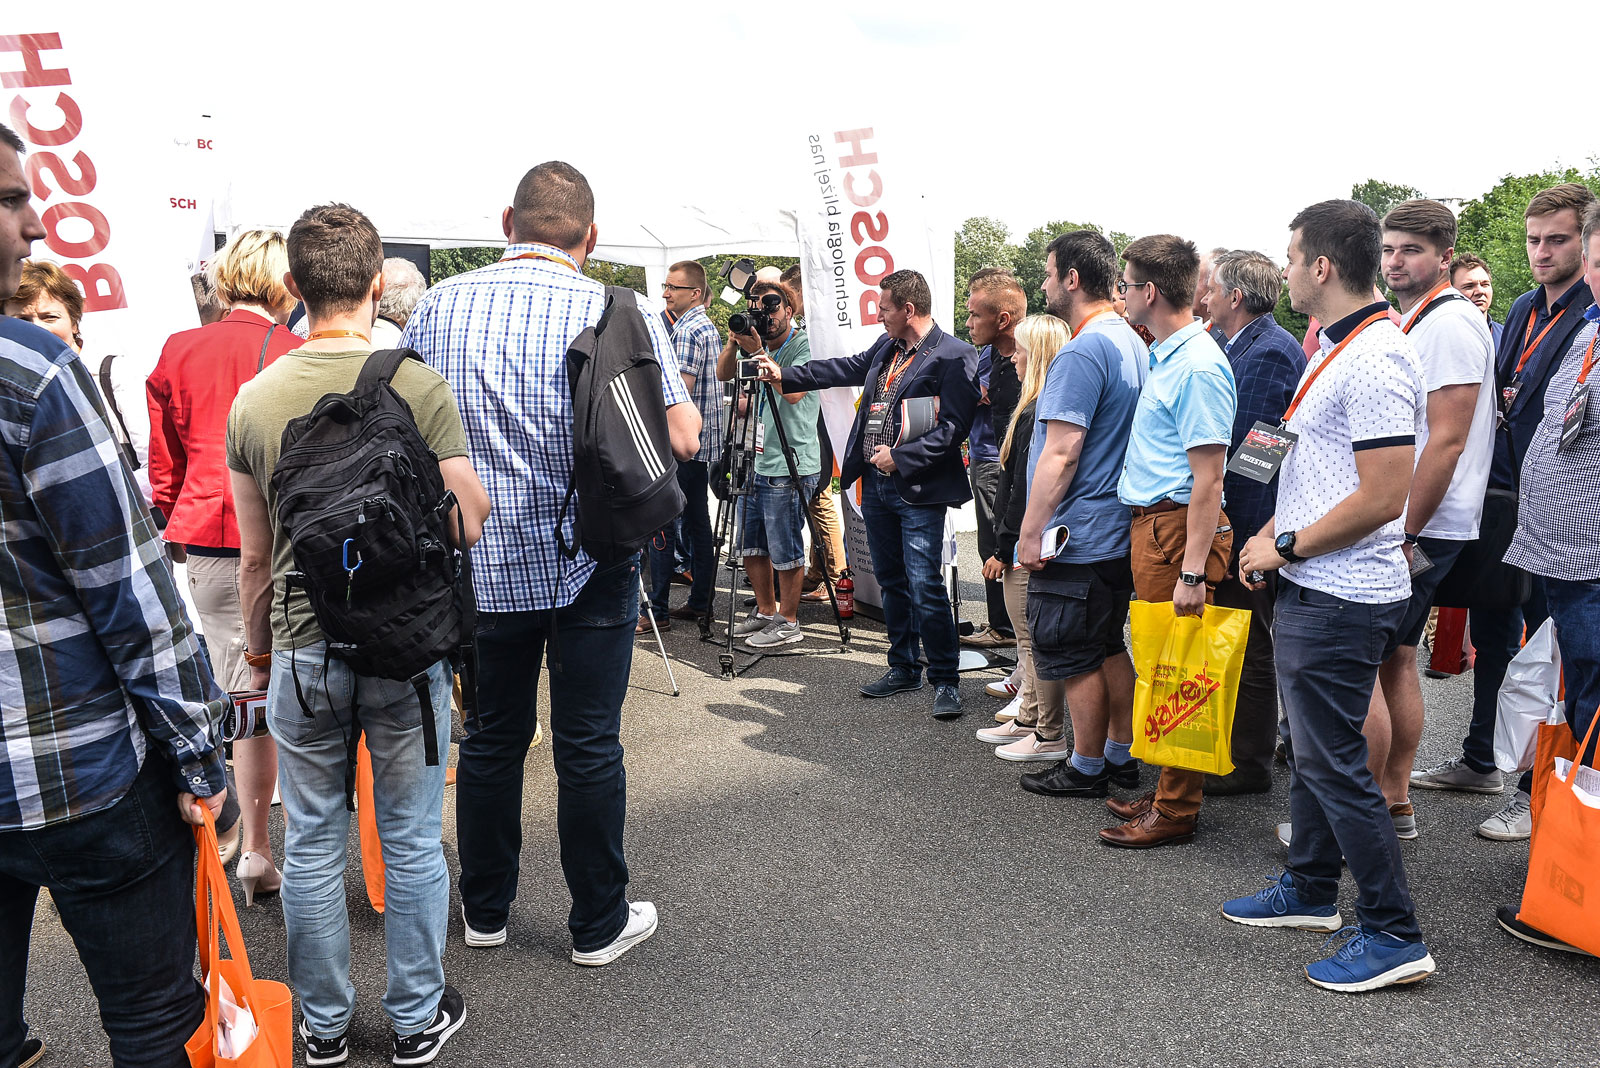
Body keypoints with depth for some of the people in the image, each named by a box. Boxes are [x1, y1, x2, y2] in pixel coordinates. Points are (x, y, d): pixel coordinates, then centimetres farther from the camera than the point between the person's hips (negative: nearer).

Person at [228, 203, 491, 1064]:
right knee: (411, 844, 12)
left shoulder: (254, 401, -3)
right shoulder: (420, 388, -12)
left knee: (312, 846, 15)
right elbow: (468, 527, -9)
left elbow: (255, 556, 4)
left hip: (302, 651, 2)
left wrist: (259, 653, 17)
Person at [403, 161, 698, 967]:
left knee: (492, 736, 16)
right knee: (589, 747, 7)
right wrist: (680, 394, 10)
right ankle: (599, 923, 22)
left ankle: (485, 910, 32)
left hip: (483, 562, 3)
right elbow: (682, 440, -10)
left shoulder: (439, 306, -1)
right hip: (591, 565, -3)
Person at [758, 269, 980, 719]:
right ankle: (903, 668, 28)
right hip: (875, 484, 8)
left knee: (925, 587, -8)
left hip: (917, 489, -8)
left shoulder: (954, 355, -11)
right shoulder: (886, 346, 14)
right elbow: (847, 368, 28)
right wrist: (785, 376, 29)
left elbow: (953, 426, -17)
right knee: (892, 581, 15)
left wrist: (901, 457, -20)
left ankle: (945, 681, 5)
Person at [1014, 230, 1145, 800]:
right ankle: (1120, 756, 29)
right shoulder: (1134, 343, 12)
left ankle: (1087, 769, 16)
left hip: (1077, 538, -10)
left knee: (1075, 658, 4)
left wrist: (1030, 532, -18)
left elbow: (1061, 453, -24)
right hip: (1119, 531, 10)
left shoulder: (1082, 352, -19)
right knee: (1110, 647, 18)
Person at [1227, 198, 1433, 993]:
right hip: (1310, 590, 11)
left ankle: (1393, 935, 10)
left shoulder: (1373, 361, -20)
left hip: (1342, 599, -11)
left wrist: (1286, 547, -14)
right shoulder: (1332, 348, 13)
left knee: (1335, 761, -2)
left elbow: (1381, 496, -24)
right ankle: (1309, 891, 36)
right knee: (1309, 747, 20)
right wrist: (1273, 533, 11)